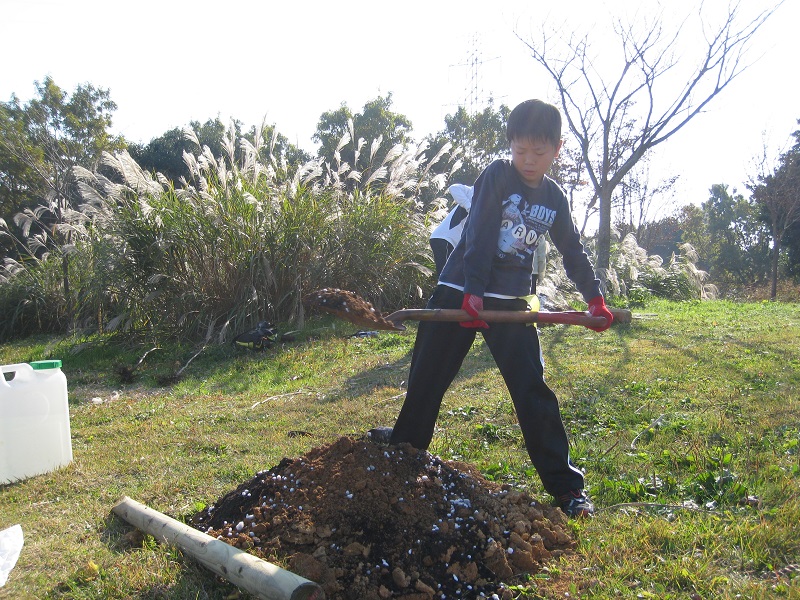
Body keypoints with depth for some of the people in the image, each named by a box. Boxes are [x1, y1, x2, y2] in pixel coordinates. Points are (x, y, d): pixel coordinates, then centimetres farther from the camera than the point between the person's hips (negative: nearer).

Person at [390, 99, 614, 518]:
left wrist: (594, 298, 10)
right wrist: (473, 291, -24)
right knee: (425, 385, 4)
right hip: (458, 293, -3)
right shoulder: (497, 175, -7)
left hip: (510, 302, 3)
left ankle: (565, 486, 7)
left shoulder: (554, 198, 8)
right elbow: (479, 235, -16)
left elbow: (573, 252, 16)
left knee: (533, 390, -2)